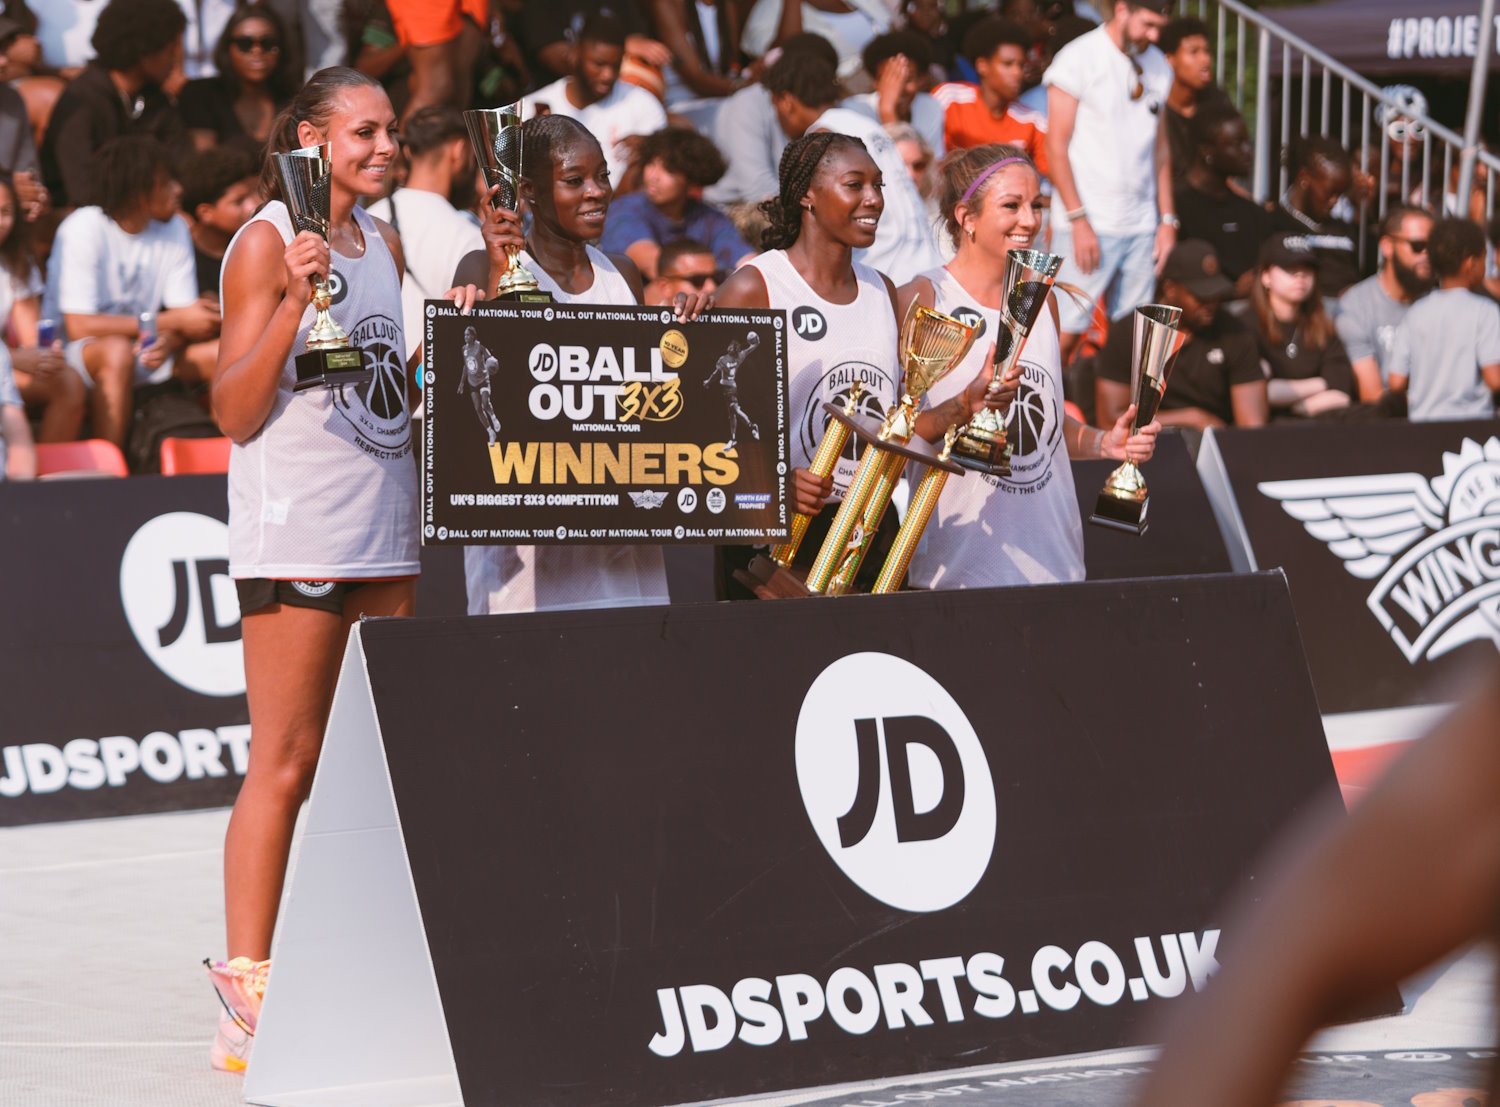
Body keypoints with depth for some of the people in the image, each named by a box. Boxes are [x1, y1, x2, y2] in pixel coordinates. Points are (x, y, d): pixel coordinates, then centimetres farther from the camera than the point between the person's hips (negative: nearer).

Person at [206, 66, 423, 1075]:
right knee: (284, 765, -8)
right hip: (296, 528, -7)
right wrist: (295, 303, -21)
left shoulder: (384, 242, 15)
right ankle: (247, 1001, -6)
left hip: (386, 529, 7)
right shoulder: (266, 243, -6)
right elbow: (236, 412, -11)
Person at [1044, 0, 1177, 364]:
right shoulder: (1079, 58, -4)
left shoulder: (1158, 68, 13)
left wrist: (1167, 220, 10)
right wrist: (1079, 220, -13)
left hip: (1142, 226, 5)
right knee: (1064, 334, -10)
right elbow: (1056, 146, -6)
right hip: (1088, 225, -5)